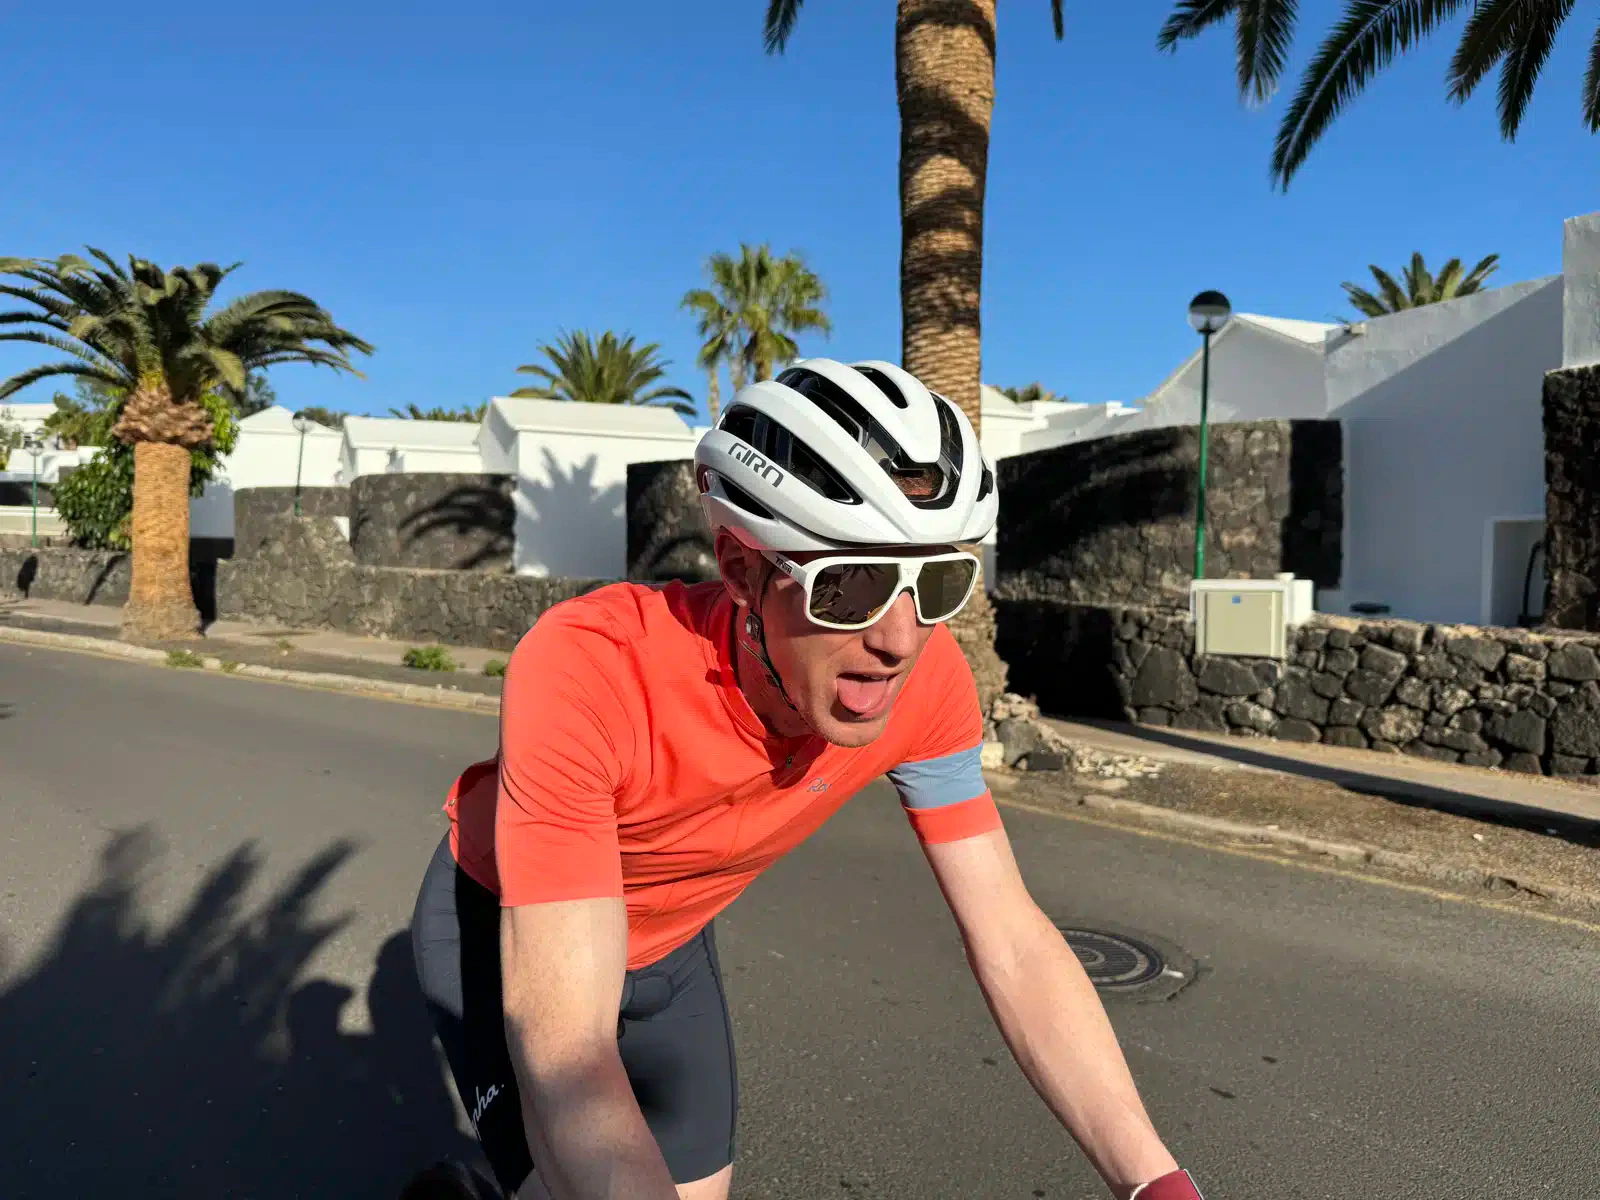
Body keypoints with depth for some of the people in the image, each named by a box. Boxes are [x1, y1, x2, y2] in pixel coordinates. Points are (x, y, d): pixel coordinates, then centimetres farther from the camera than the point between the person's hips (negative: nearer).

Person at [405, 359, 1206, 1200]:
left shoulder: (928, 684, -27)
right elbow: (565, 1058, -43)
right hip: (503, 926, -3)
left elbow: (1015, 947, -21)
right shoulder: (587, 669, -41)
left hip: (668, 944, 4)